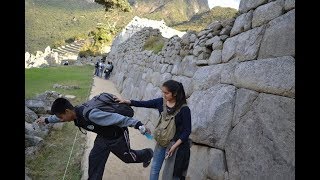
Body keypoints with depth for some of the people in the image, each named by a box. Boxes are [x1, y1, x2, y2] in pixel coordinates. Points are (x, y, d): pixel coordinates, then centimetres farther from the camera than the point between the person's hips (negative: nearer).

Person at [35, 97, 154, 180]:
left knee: (127, 157, 16)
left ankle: (148, 154, 44)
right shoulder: (76, 113, -12)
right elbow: (58, 117, 14)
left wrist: (138, 125, -39)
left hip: (118, 136, -7)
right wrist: (46, 120, 27)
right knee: (94, 158, 7)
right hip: (103, 136, 7)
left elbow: (116, 118, -40)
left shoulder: (90, 114, -40)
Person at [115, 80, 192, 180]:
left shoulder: (184, 109, -19)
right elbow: (143, 104, -4)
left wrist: (175, 146, -19)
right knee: (154, 169, 15)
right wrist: (126, 101, -12)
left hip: (176, 142, -5)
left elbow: (187, 131, -14)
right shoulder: (161, 102, -6)